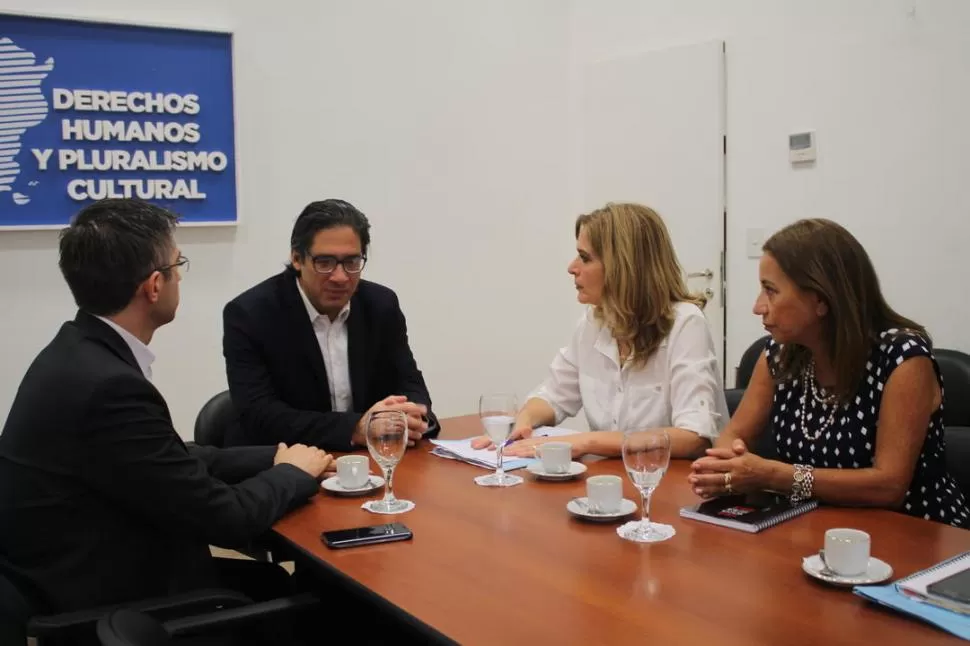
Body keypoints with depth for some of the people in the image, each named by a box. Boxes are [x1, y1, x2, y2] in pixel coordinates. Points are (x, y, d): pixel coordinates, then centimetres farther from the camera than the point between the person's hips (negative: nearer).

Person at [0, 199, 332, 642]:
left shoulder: (81, 352, 1)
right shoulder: (109, 386, -29)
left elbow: (177, 460, 8)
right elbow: (224, 518, -22)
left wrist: (276, 457, 1)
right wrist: (294, 471, -4)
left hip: (97, 573, 8)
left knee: (288, 583, 12)